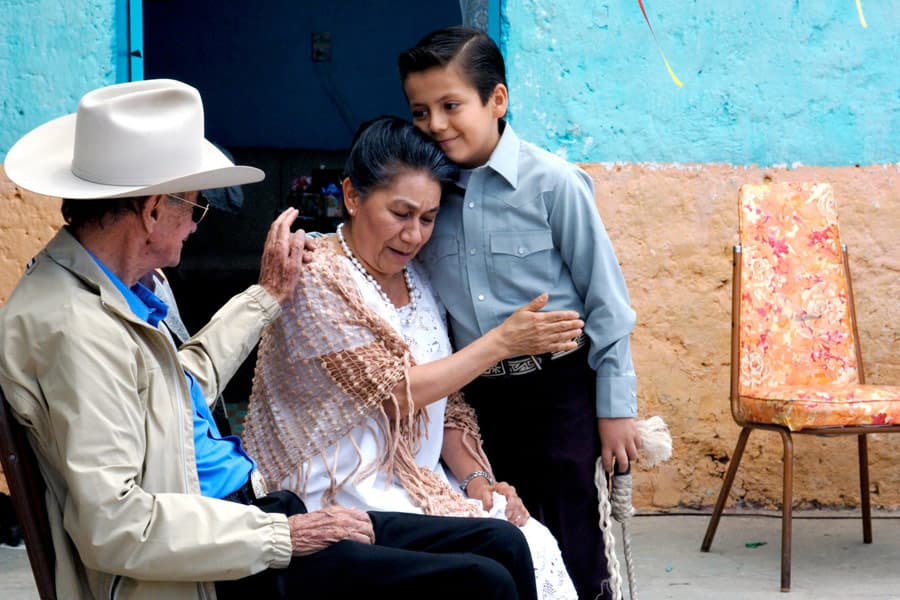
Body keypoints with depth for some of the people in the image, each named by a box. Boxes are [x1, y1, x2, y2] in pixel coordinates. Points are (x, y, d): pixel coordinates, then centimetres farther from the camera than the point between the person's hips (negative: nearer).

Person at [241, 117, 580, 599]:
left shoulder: (416, 281, 12)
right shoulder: (317, 279, -12)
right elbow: (395, 392, -14)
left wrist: (476, 478, -2)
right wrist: (502, 341, -12)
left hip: (418, 483, 7)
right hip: (345, 495, -7)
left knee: (536, 542, -16)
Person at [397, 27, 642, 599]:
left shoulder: (551, 182, -13)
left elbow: (605, 296, -8)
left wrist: (615, 407, -7)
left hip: (559, 387, -5)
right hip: (478, 397, 5)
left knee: (570, 552, -2)